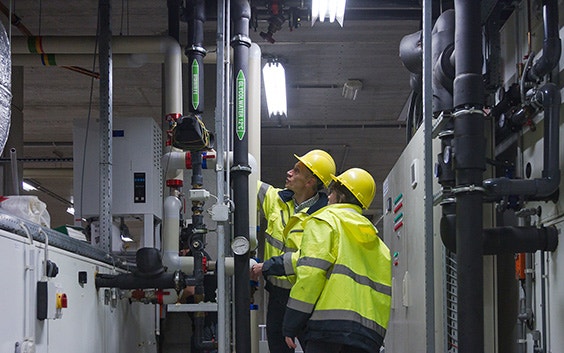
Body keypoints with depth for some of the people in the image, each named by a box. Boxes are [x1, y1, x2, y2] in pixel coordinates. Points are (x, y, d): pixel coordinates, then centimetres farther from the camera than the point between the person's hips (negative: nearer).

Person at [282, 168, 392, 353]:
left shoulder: (325, 220, 6)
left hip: (329, 324, -6)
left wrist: (291, 325, -6)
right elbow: (383, 291, 24)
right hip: (369, 333, 7)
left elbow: (310, 272, -7)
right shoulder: (376, 242, 28)